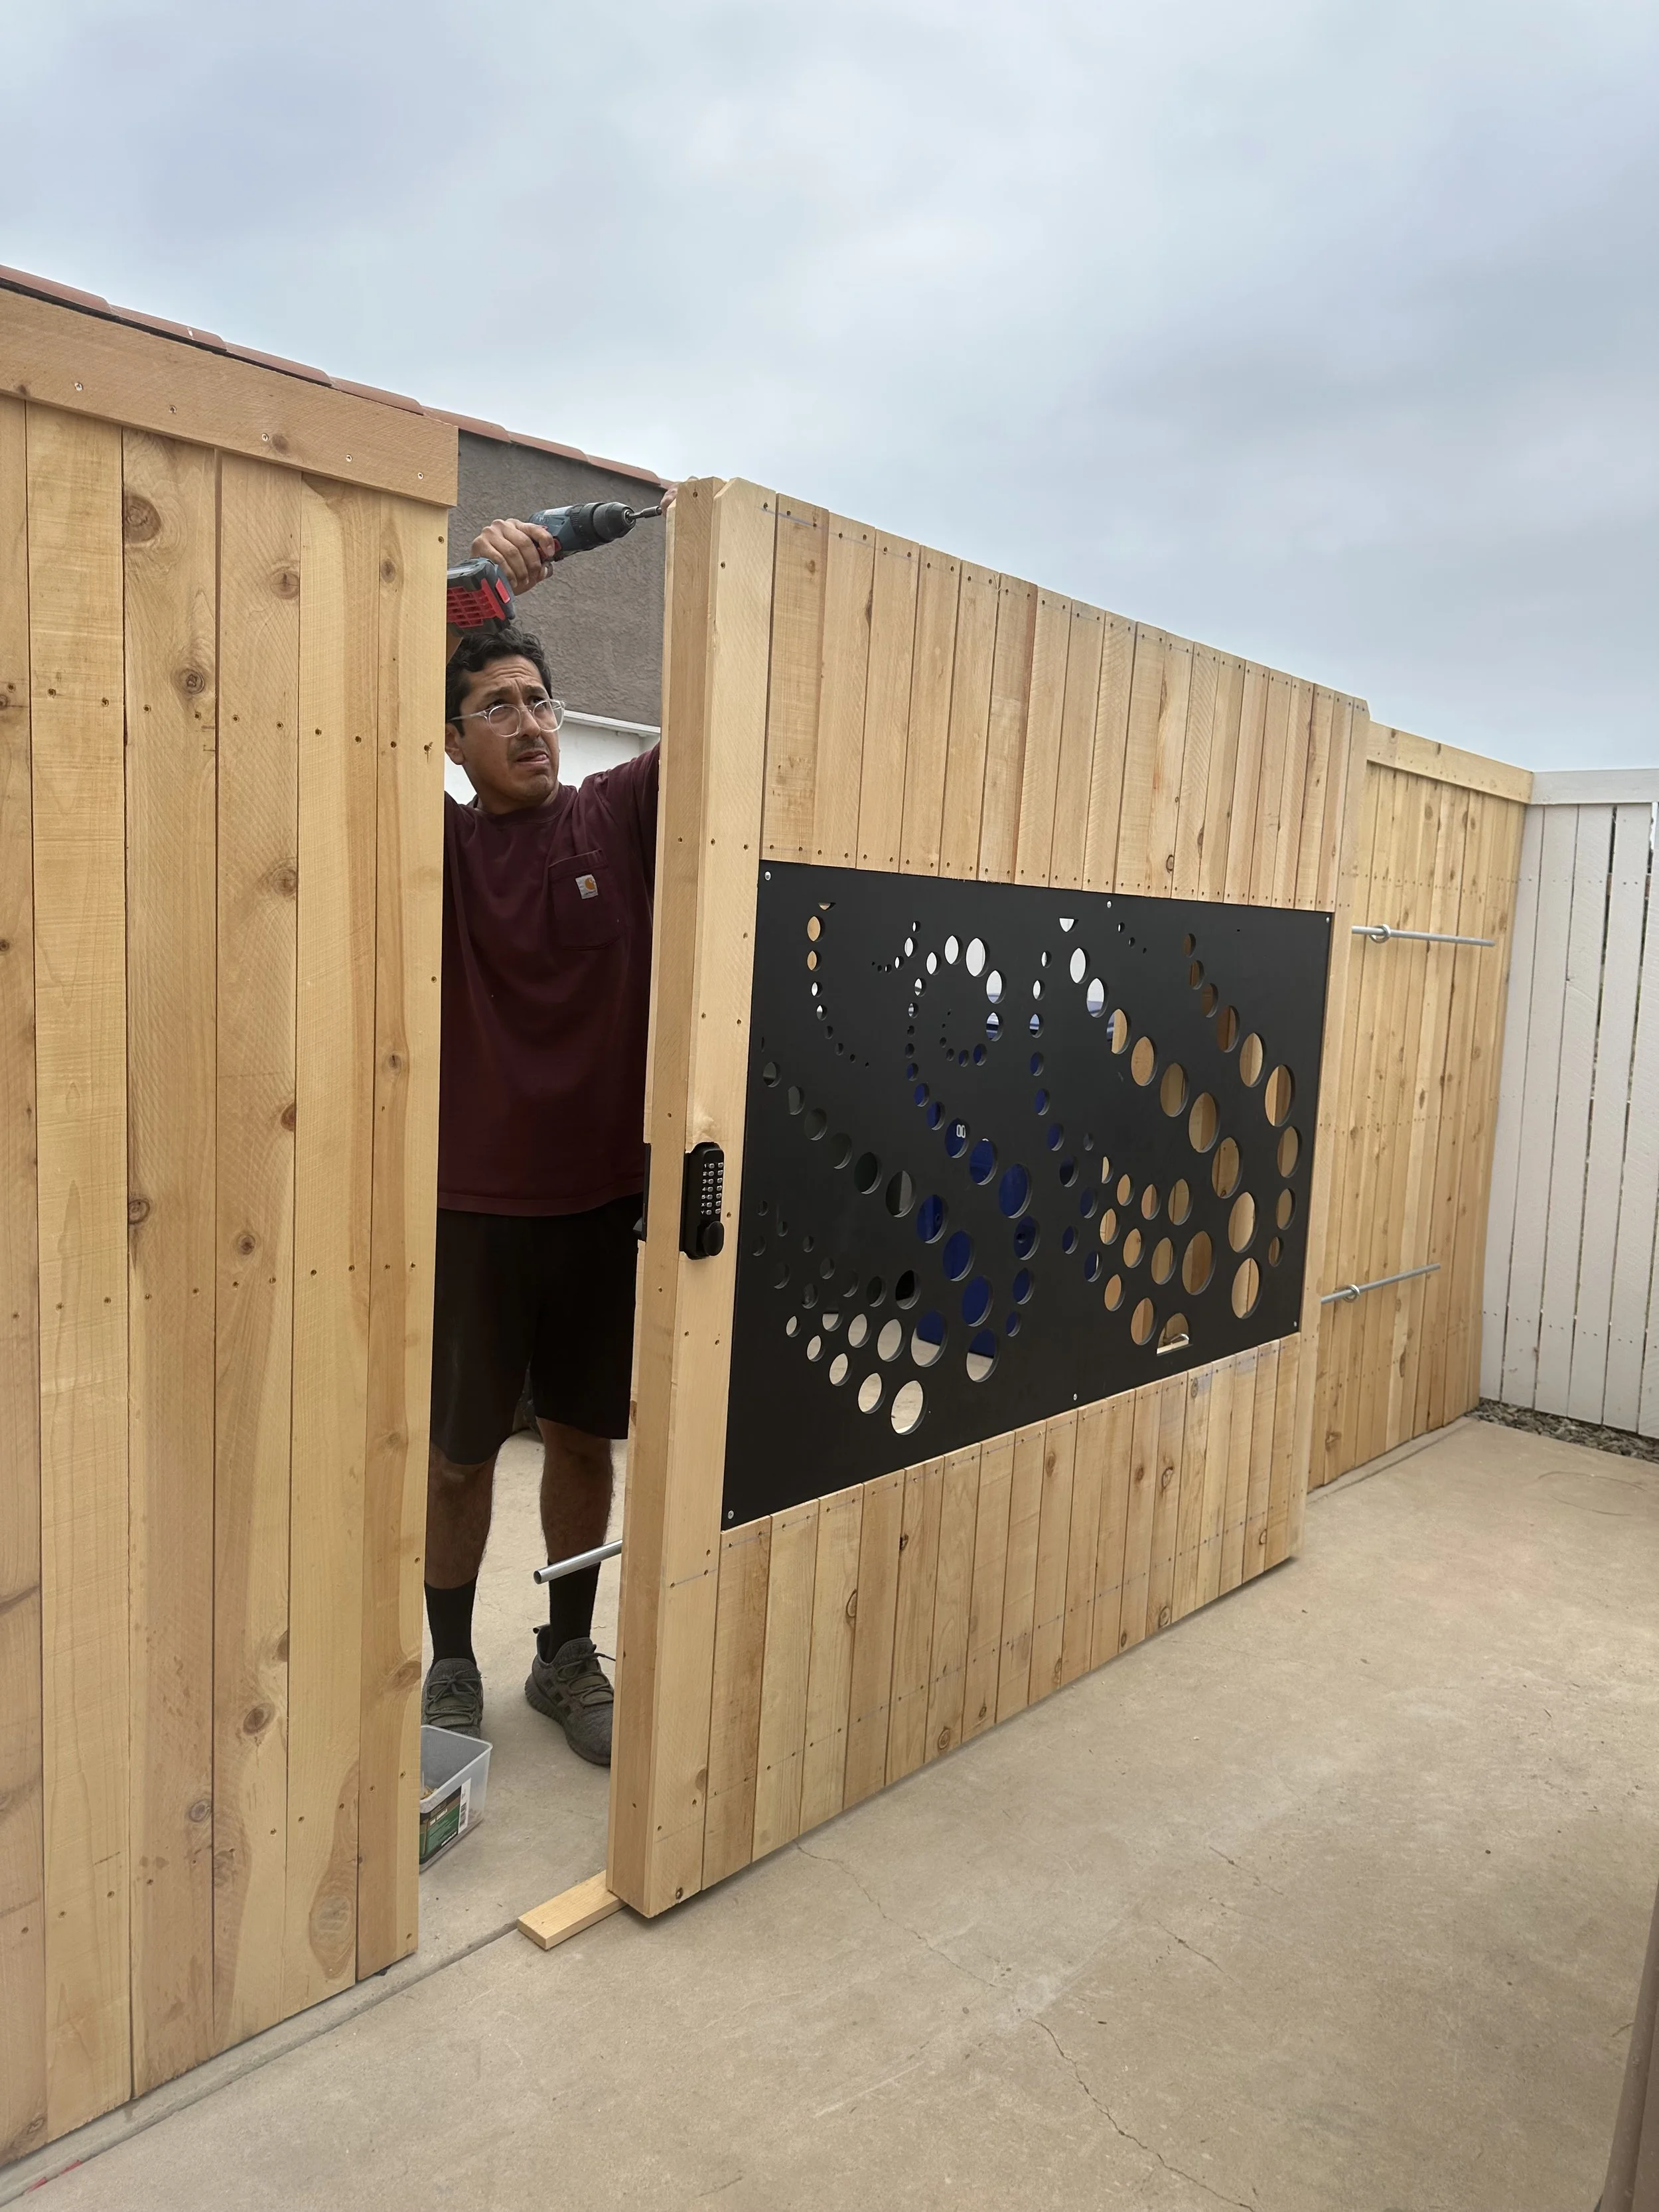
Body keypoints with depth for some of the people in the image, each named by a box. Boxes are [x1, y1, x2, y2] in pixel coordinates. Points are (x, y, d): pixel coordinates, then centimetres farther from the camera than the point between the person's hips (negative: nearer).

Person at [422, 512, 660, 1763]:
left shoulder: (623, 817, 2)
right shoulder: (441, 843, -1)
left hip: (608, 1195, 1)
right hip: (472, 1203, -1)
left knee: (585, 1438, 14)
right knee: (461, 1452, 11)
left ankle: (567, 1656, 34)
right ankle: (453, 1667, 33)